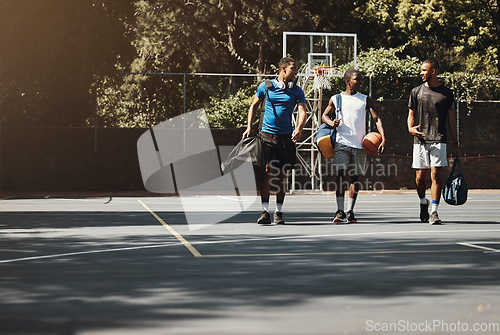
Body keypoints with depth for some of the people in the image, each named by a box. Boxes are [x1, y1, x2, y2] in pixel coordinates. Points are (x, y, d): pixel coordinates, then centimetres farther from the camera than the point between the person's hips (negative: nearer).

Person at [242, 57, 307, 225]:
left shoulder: (297, 91, 6)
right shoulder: (266, 86, 4)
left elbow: (302, 111, -6)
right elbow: (254, 105, 16)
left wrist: (299, 129, -26)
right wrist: (249, 126, 5)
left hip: (286, 136, 2)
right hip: (267, 134, -2)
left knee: (282, 174, 6)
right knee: (268, 170, -14)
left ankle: (279, 211, 15)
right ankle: (265, 211, -14)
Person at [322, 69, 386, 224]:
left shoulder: (365, 100, 8)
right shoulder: (336, 99, 6)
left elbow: (376, 119, 3)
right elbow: (324, 115, 17)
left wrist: (383, 138, -11)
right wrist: (331, 122, -7)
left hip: (359, 145, 2)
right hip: (342, 143, -2)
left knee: (355, 176, 5)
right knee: (340, 174, -13)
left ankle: (350, 211, 12)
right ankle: (340, 211, -12)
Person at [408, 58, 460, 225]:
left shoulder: (446, 93, 6)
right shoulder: (416, 91, 10)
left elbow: (451, 119, 10)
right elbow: (411, 114, 14)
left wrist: (455, 144, 8)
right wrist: (410, 128, -9)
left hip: (439, 140, -2)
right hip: (420, 140, 2)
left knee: (435, 175, -10)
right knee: (420, 176, 3)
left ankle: (434, 212, -9)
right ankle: (423, 203, 30)